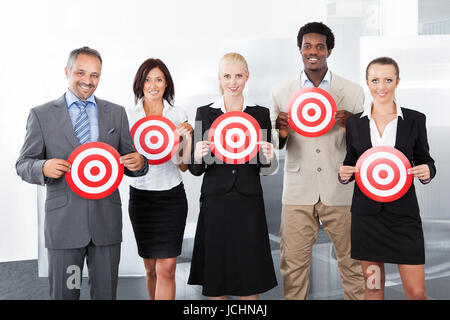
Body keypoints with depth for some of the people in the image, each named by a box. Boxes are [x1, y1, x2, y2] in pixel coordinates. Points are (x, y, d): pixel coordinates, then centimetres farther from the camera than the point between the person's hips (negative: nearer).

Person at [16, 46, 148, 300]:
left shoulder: (116, 113, 10)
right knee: (64, 293, 8)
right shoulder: (42, 115, 4)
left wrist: (139, 163, -13)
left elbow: (128, 160, 11)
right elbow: (24, 164, 4)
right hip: (63, 220, -1)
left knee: (106, 293, 10)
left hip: (106, 219, 2)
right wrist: (43, 168, -18)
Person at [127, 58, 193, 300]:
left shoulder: (178, 115, 2)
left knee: (166, 268, -6)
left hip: (172, 196, -1)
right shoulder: (128, 116, 2)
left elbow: (183, 165, 3)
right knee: (150, 268, 10)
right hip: (140, 196, 1)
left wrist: (188, 136, -11)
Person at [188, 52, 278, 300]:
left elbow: (265, 168, 10)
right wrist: (198, 157, -18)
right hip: (215, 201, 0)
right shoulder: (204, 113, 4)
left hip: (248, 203, 1)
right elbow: (195, 170, 3)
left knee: (250, 278, 5)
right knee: (215, 280, 6)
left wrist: (268, 158, -11)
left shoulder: (261, 114, 6)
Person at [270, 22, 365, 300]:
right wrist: (281, 133, -13)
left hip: (340, 190, 0)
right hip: (298, 192, 0)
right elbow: (275, 147, 11)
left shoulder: (353, 92, 5)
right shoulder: (281, 93, 6)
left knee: (353, 261, 7)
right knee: (293, 265, 4)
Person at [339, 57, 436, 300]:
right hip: (366, 212, 1)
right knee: (372, 287, 10)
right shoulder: (355, 122, 4)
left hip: (403, 211, -1)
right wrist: (344, 174, -10)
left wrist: (426, 172, -14)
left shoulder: (414, 120, 2)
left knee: (416, 291, -1)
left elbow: (425, 161, 8)